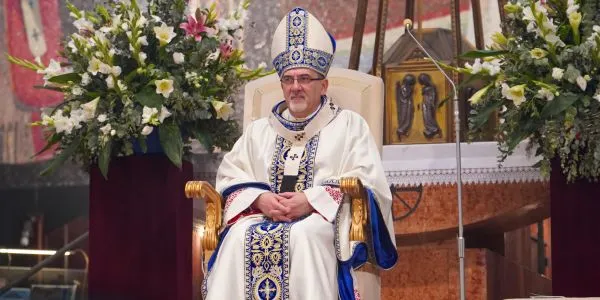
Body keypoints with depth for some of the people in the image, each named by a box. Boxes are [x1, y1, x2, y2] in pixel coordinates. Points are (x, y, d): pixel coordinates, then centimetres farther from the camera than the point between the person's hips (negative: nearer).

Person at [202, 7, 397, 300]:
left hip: (325, 220, -3)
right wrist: (260, 199, -8)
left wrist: (311, 201, -14)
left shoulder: (349, 125, 14)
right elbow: (230, 177, 15)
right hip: (264, 217, 3)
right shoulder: (258, 130, 25)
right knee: (239, 236, -31)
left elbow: (367, 183, 0)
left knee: (304, 234, -38)